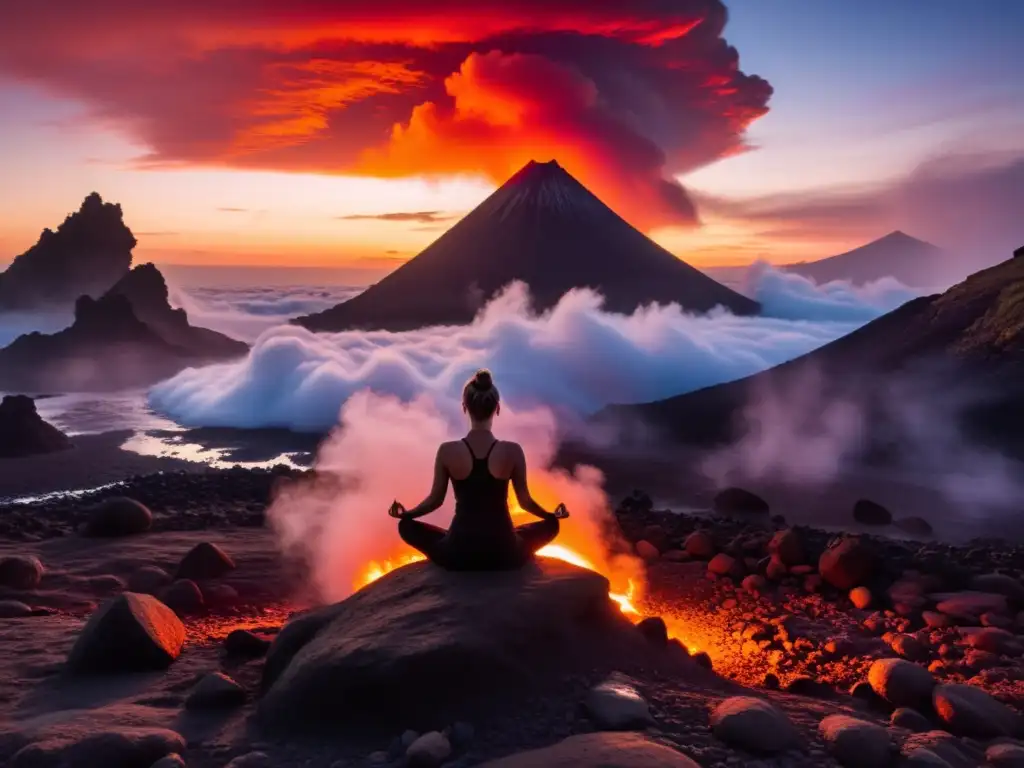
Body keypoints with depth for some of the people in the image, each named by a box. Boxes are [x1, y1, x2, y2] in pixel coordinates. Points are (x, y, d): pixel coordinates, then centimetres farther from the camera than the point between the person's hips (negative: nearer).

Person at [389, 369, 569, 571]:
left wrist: (404, 513, 21)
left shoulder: (447, 451, -11)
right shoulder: (513, 451, -11)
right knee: (551, 525, 28)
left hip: (458, 555, 0)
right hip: (503, 554, 1)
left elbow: (435, 500, 0)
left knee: (406, 526, 25)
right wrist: (554, 514, 21)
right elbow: (525, 501, 0)